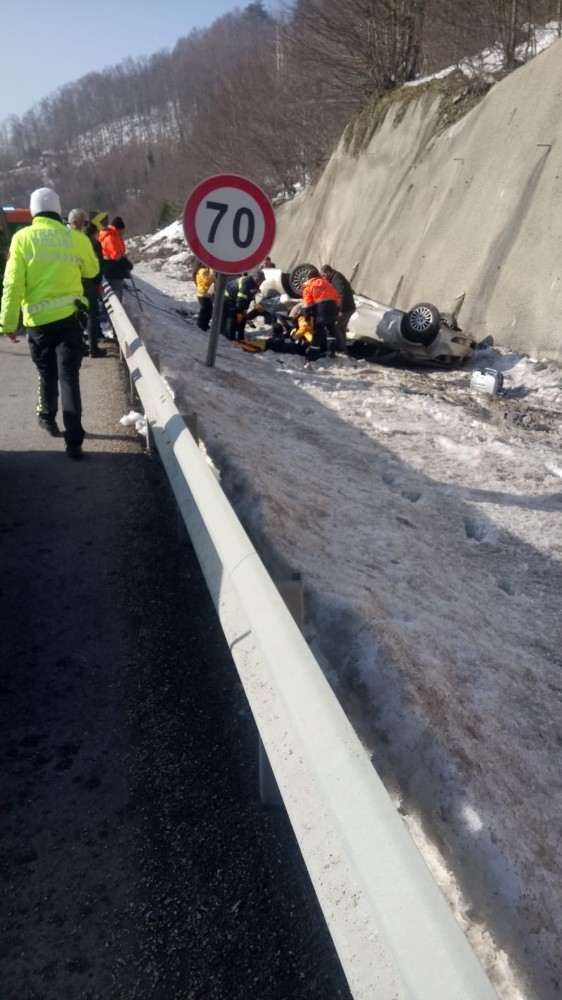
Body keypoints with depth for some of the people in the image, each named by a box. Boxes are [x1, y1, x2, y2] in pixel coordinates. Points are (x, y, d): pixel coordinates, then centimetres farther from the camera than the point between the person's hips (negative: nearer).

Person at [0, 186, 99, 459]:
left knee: (47, 373, 20)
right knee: (69, 377, -1)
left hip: (37, 319, 0)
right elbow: (92, 271, 18)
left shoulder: (22, 238, -3)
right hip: (69, 315, 0)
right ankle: (74, 440, -7)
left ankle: (47, 418, 38)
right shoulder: (77, 238, 0)